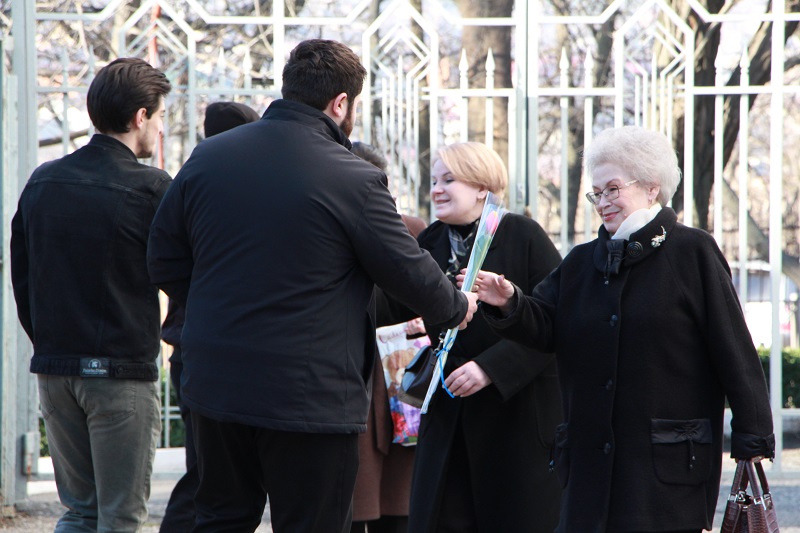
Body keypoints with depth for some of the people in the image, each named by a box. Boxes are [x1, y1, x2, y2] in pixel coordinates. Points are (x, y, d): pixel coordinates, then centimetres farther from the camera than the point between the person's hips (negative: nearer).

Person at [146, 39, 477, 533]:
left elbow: (165, 261, 9)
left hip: (215, 383, 5)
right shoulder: (355, 180, -14)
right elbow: (408, 270, -5)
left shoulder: (208, 157, 2)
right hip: (311, 395, -5)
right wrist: (457, 307, 16)